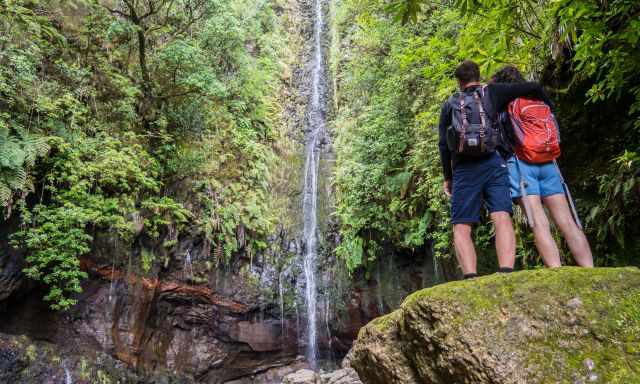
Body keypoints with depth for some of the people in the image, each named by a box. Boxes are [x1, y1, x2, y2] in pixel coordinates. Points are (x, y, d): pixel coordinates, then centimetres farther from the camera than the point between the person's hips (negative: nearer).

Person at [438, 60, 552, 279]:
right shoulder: (492, 92, 17)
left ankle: (471, 279, -19)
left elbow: (443, 144, 12)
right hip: (493, 163, 0)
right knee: (502, 218, -9)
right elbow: (533, 88, 13)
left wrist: (448, 177, 18)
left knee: (461, 228, -2)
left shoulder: (449, 104, 19)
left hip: (463, 169, 0)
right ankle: (507, 275, -27)